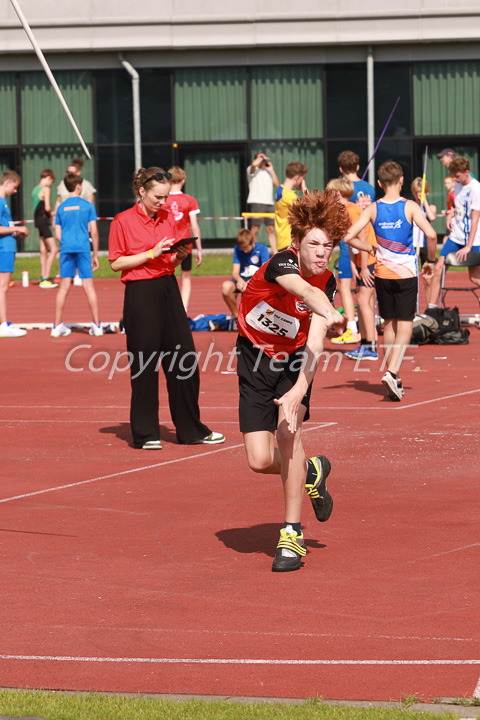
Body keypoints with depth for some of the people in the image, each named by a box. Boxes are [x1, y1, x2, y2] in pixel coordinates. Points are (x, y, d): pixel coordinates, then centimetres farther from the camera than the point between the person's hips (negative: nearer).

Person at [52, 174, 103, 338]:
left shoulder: (61, 207, 9)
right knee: (88, 286, 0)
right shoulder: (87, 205, 1)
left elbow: (58, 235, 8)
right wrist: (95, 255, 5)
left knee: (64, 287, 4)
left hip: (66, 249, 2)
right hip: (83, 248, -2)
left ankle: (57, 326, 4)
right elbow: (94, 232, -1)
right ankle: (97, 325, 2)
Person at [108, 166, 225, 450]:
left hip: (168, 288, 6)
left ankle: (191, 429, 14)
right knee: (145, 365, -2)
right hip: (140, 294, -6)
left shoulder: (168, 218, 11)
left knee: (185, 359, 5)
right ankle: (145, 434, 7)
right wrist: (152, 253, -16)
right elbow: (116, 263, -8)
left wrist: (178, 256, -3)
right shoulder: (123, 221, -6)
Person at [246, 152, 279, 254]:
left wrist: (271, 170, 12)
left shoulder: (268, 171, 25)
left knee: (271, 229, 4)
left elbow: (277, 184, 16)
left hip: (269, 203, 6)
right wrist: (261, 158, 0)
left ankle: (275, 252, 4)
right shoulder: (253, 170, 6)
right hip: (256, 202, -6)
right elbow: (254, 164, -19)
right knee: (255, 229, -10)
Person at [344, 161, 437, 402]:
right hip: (407, 273, -3)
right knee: (405, 326, -1)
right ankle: (392, 372, -21)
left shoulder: (373, 209, -2)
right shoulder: (409, 207, -9)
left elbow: (348, 235, -8)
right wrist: (430, 260, -3)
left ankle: (394, 380, 17)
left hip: (382, 273, 3)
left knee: (389, 325, 14)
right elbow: (431, 234, -19)